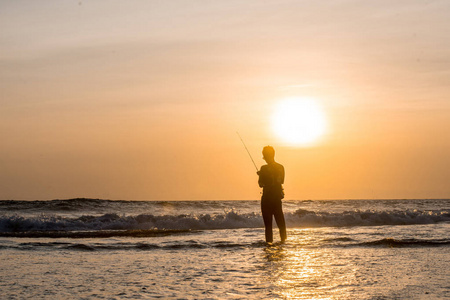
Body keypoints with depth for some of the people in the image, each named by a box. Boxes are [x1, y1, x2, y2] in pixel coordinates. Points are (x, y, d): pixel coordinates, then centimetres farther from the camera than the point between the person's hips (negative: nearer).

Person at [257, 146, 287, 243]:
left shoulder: (264, 169, -14)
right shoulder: (281, 167, 4)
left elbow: (261, 184, -10)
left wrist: (260, 175, 10)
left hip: (267, 198, -5)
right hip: (278, 196, 5)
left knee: (268, 222, -1)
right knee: (280, 221, 13)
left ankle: (269, 241, -2)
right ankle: (283, 239, 13)